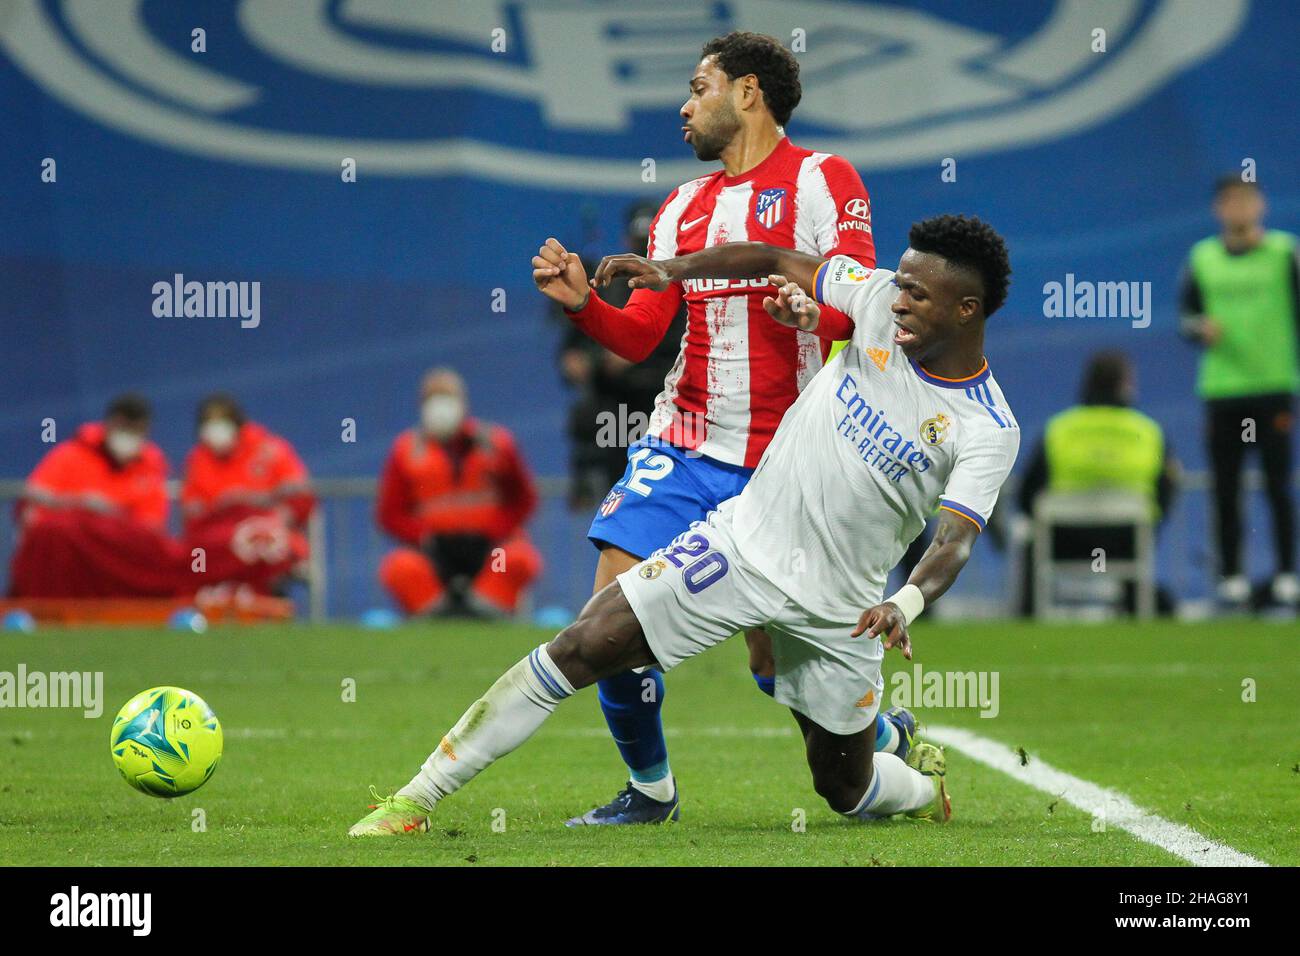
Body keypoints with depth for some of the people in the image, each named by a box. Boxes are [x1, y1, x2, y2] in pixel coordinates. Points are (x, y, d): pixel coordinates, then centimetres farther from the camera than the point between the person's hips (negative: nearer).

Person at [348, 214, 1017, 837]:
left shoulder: (989, 431, -14)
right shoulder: (882, 298, -4)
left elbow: (957, 539, -23)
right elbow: (776, 261, 9)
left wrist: (907, 603, -43)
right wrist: (671, 270, -2)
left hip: (836, 605, -2)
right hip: (740, 543, 2)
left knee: (847, 790, 9)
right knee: (581, 649, -12)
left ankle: (924, 786, 47)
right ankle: (415, 799, -8)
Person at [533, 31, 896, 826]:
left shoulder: (823, 181, -2)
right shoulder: (683, 207, 14)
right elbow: (639, 335, 11)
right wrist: (583, 301, -7)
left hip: (782, 463, -5)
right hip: (684, 446, 5)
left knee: (777, 660, 2)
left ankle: (889, 739, 30)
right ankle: (651, 791, 9)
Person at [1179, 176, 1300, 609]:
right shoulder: (1202, 258, 8)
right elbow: (1185, 315, 14)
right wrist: (1201, 328, -9)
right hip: (1221, 389, 2)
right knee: (1225, 488, 2)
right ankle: (1231, 575, 8)